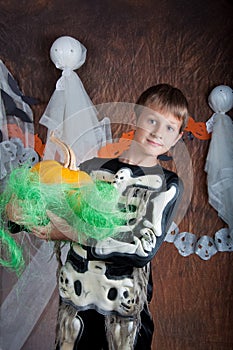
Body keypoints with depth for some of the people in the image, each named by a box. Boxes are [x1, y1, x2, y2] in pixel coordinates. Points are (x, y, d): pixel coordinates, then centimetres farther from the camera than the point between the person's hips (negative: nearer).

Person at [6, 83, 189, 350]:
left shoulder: (167, 185, -6)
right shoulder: (92, 168, 2)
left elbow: (145, 248, -17)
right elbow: (56, 215, 13)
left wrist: (75, 233, -22)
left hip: (125, 302, -2)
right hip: (74, 295, 3)